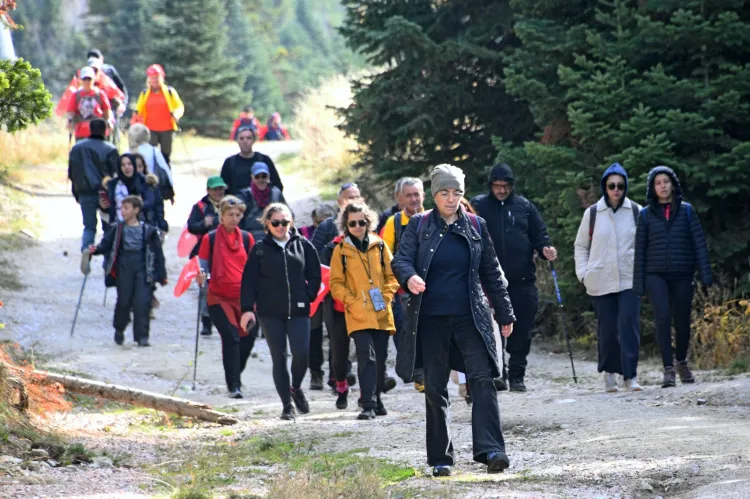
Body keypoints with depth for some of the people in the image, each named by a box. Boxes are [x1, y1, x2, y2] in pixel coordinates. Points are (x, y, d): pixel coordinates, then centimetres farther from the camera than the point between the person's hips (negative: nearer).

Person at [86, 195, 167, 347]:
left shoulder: (148, 231, 2)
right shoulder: (117, 229, 7)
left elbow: (157, 253, 5)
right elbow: (106, 245, 7)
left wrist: (162, 276, 4)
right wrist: (95, 249, -15)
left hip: (142, 269, -1)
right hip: (124, 268, 1)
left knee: (142, 302, -9)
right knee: (124, 300, 4)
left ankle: (142, 336, -5)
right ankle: (119, 329, 28)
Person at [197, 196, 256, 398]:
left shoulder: (246, 238, 10)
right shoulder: (210, 239, 1)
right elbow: (203, 264, 3)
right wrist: (201, 275, -18)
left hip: (243, 297, 4)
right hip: (219, 297, -4)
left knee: (248, 337, 4)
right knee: (231, 337, -14)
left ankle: (235, 377, 27)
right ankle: (234, 385, -11)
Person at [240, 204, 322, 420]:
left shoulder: (303, 245, 6)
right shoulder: (260, 249, 3)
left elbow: (315, 274, 12)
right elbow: (249, 280, 1)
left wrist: (308, 297, 3)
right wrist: (247, 308, -7)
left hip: (298, 311, 0)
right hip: (270, 313, 0)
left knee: (301, 353, -12)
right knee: (279, 358, 1)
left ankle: (296, 388, 17)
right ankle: (287, 405, 7)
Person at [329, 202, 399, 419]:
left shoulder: (379, 246, 8)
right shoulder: (341, 250, 3)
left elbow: (392, 275, 12)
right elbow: (336, 283, 3)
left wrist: (386, 296, -2)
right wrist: (352, 301, -9)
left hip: (382, 313, 3)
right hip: (358, 315, -3)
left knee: (380, 358, 9)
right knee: (367, 358, -15)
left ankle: (375, 398, 27)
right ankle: (369, 405, -18)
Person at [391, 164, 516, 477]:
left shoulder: (475, 226, 9)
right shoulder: (419, 225, 5)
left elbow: (491, 272, 14)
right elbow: (401, 259, -4)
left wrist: (504, 313, 14)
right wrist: (409, 277, -28)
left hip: (470, 318, 0)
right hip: (431, 319, 0)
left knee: (482, 379, -15)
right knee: (435, 388, 5)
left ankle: (490, 450, -22)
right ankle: (440, 459, 13)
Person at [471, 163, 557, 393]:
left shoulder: (524, 206, 11)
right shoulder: (479, 206, 5)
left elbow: (539, 233, 13)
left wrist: (545, 248, -8)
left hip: (522, 279, 2)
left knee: (522, 330, 2)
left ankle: (517, 375, 11)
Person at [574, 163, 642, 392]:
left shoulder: (636, 212, 3)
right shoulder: (592, 213, 4)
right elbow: (581, 246, 13)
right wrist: (583, 273, 4)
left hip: (629, 279, -1)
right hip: (601, 281, 1)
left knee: (629, 324, -12)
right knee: (607, 328, 2)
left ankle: (630, 374, -11)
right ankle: (609, 371, 19)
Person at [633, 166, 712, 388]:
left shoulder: (686, 211, 6)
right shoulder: (646, 215, 6)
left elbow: (699, 243, 4)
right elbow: (640, 251, 7)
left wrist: (705, 274, -4)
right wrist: (638, 284, 3)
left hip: (682, 275, 1)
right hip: (656, 275, -1)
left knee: (682, 321, 6)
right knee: (663, 317, -17)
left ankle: (682, 362, 31)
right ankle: (668, 369, -16)